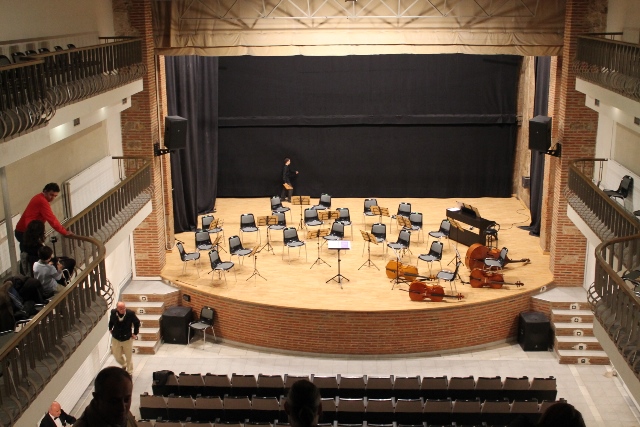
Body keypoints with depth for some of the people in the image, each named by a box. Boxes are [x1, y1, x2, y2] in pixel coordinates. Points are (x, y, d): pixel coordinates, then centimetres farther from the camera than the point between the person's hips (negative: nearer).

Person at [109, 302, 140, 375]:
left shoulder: (130, 313, -21)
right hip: (116, 339, 2)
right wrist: (110, 329, 12)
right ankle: (124, 365, 47)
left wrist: (135, 333, -2)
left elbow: (137, 323, -5)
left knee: (129, 357, 9)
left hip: (127, 339, -2)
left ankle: (129, 372, 28)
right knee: (117, 356, 14)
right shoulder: (113, 313, -14)